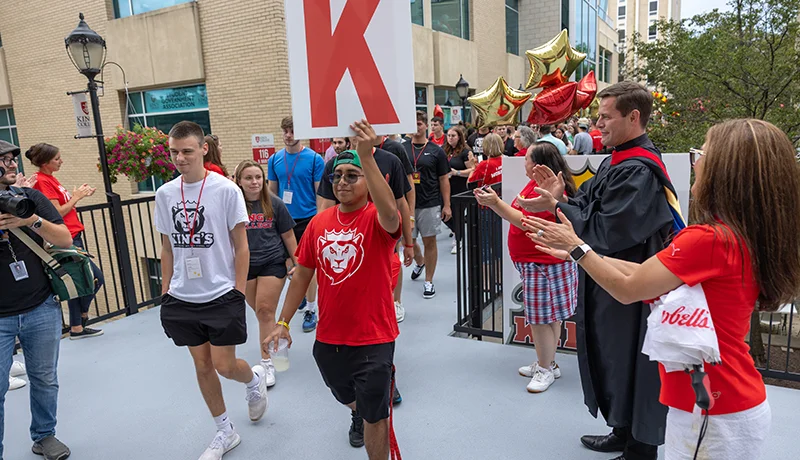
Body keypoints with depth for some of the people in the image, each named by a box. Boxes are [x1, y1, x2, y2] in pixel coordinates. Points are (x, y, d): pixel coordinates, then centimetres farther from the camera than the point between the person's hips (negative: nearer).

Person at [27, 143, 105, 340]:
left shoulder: (50, 178, 14)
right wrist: (75, 197, -6)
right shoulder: (42, 181, -13)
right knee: (96, 277, -6)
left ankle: (77, 328, 19)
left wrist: (78, 194, 4)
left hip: (73, 237, 10)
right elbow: (58, 212, -17)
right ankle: (81, 318, 16)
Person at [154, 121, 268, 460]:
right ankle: (225, 431, 30)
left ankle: (255, 379, 34)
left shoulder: (226, 190, -10)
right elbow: (167, 248, 10)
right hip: (182, 299, 5)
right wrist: (165, 292, 8)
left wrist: (239, 292, -9)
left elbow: (241, 247, -6)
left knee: (224, 366, -2)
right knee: (202, 365, 12)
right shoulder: (165, 194, 2)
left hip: (221, 295, -4)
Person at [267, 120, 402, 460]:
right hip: (328, 338, 6)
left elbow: (389, 212, -41)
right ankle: (358, 417, 66)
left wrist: (366, 156, -47)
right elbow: (302, 275, 7)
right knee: (347, 398, 31)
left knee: (374, 416, 8)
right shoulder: (319, 223, 0)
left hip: (373, 338, -6)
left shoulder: (376, 219, -14)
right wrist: (283, 322, 8)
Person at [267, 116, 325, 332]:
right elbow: (272, 191, 11)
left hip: (307, 219, -4)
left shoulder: (314, 158, -8)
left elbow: (320, 192, -6)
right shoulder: (274, 159, 4)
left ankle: (310, 310, 12)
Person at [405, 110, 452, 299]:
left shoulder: (436, 151, 1)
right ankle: (419, 262, 42)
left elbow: (444, 179, 2)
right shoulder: (402, 149, 5)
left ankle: (429, 282, 15)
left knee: (429, 241, 3)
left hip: (430, 204, -2)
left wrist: (446, 205, -4)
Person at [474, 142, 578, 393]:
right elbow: (516, 214, 13)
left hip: (544, 264, -10)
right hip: (534, 262, 10)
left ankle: (545, 370, 16)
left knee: (541, 318, 1)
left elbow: (525, 221, -24)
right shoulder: (535, 184, 12)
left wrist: (495, 202, -23)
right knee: (547, 317, 19)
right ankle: (547, 363, 32)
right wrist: (493, 201, 6)